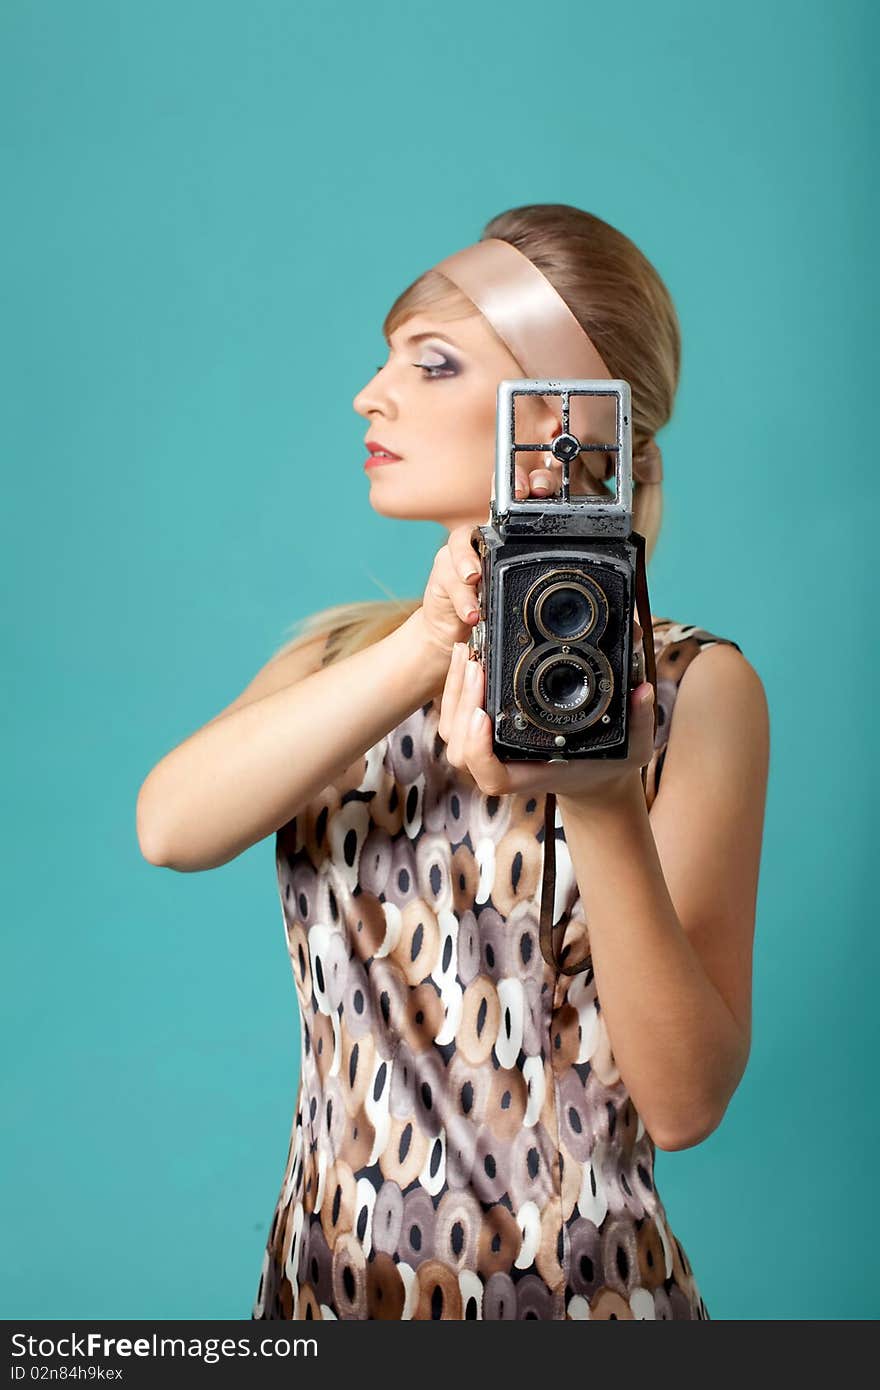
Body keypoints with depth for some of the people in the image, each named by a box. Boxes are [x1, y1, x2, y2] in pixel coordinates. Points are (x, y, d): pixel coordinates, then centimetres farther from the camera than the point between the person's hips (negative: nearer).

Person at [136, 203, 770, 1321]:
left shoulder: (690, 686, -12)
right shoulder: (340, 652, 1)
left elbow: (684, 1102, -17)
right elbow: (171, 828, -19)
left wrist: (604, 807, -31)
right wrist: (431, 650, -30)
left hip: (576, 1287, -3)